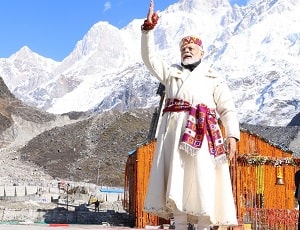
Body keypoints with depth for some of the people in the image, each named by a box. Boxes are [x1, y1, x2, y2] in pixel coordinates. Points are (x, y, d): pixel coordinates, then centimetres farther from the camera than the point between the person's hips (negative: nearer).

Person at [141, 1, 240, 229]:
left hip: (200, 134, -2)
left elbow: (228, 110, 7)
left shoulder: (213, 79, 15)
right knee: (176, 179, -4)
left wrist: (232, 136, -8)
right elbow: (149, 57, 15)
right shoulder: (171, 72, 25)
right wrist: (149, 28, 3)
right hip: (174, 131, 3)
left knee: (201, 181, -8)